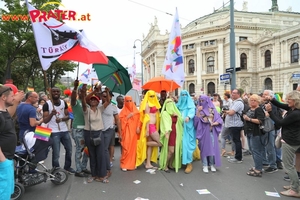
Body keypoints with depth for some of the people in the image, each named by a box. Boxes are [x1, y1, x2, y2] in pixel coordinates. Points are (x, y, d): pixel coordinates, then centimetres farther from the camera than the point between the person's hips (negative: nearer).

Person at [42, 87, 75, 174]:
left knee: (69, 150, 17)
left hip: (65, 130, 5)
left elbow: (68, 116, 3)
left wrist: (61, 119, -18)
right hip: (54, 132, -5)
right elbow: (45, 120, -12)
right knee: (56, 154, -2)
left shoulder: (64, 103, 5)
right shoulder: (47, 104, -9)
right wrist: (52, 114, -30)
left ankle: (67, 167, 38)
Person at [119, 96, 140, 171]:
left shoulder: (135, 111, 11)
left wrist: (138, 127, -2)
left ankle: (132, 164, 17)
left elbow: (138, 120, 10)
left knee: (133, 147, 5)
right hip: (126, 131, -3)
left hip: (133, 131, 4)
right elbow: (120, 120, -6)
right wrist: (128, 117, -15)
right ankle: (124, 165, 1)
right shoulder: (123, 111, 1)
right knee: (126, 148, -8)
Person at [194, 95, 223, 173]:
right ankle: (205, 165, 12)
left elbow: (219, 119, 3)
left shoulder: (212, 109, 5)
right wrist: (198, 111, -17)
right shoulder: (199, 109, 4)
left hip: (211, 131, 1)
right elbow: (196, 120, -8)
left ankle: (212, 165, 17)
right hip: (203, 132, -1)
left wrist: (214, 123, -14)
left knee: (212, 147, 3)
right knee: (204, 147, 2)